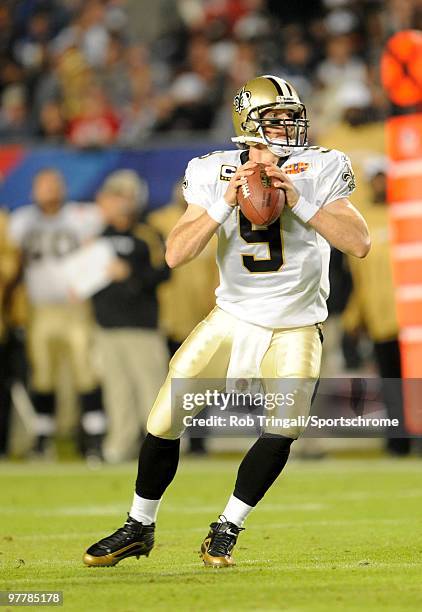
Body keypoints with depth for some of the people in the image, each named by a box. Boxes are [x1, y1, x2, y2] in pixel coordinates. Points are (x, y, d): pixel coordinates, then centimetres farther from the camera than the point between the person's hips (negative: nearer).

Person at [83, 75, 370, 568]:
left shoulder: (319, 170, -10)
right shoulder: (215, 174, -6)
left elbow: (359, 243, -21)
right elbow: (176, 255, -14)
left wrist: (299, 201, -28)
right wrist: (225, 202, -25)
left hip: (294, 328, -1)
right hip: (233, 319, 1)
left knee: (284, 426, -22)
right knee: (165, 418, -5)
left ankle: (226, 532, -2)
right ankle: (139, 528, 18)